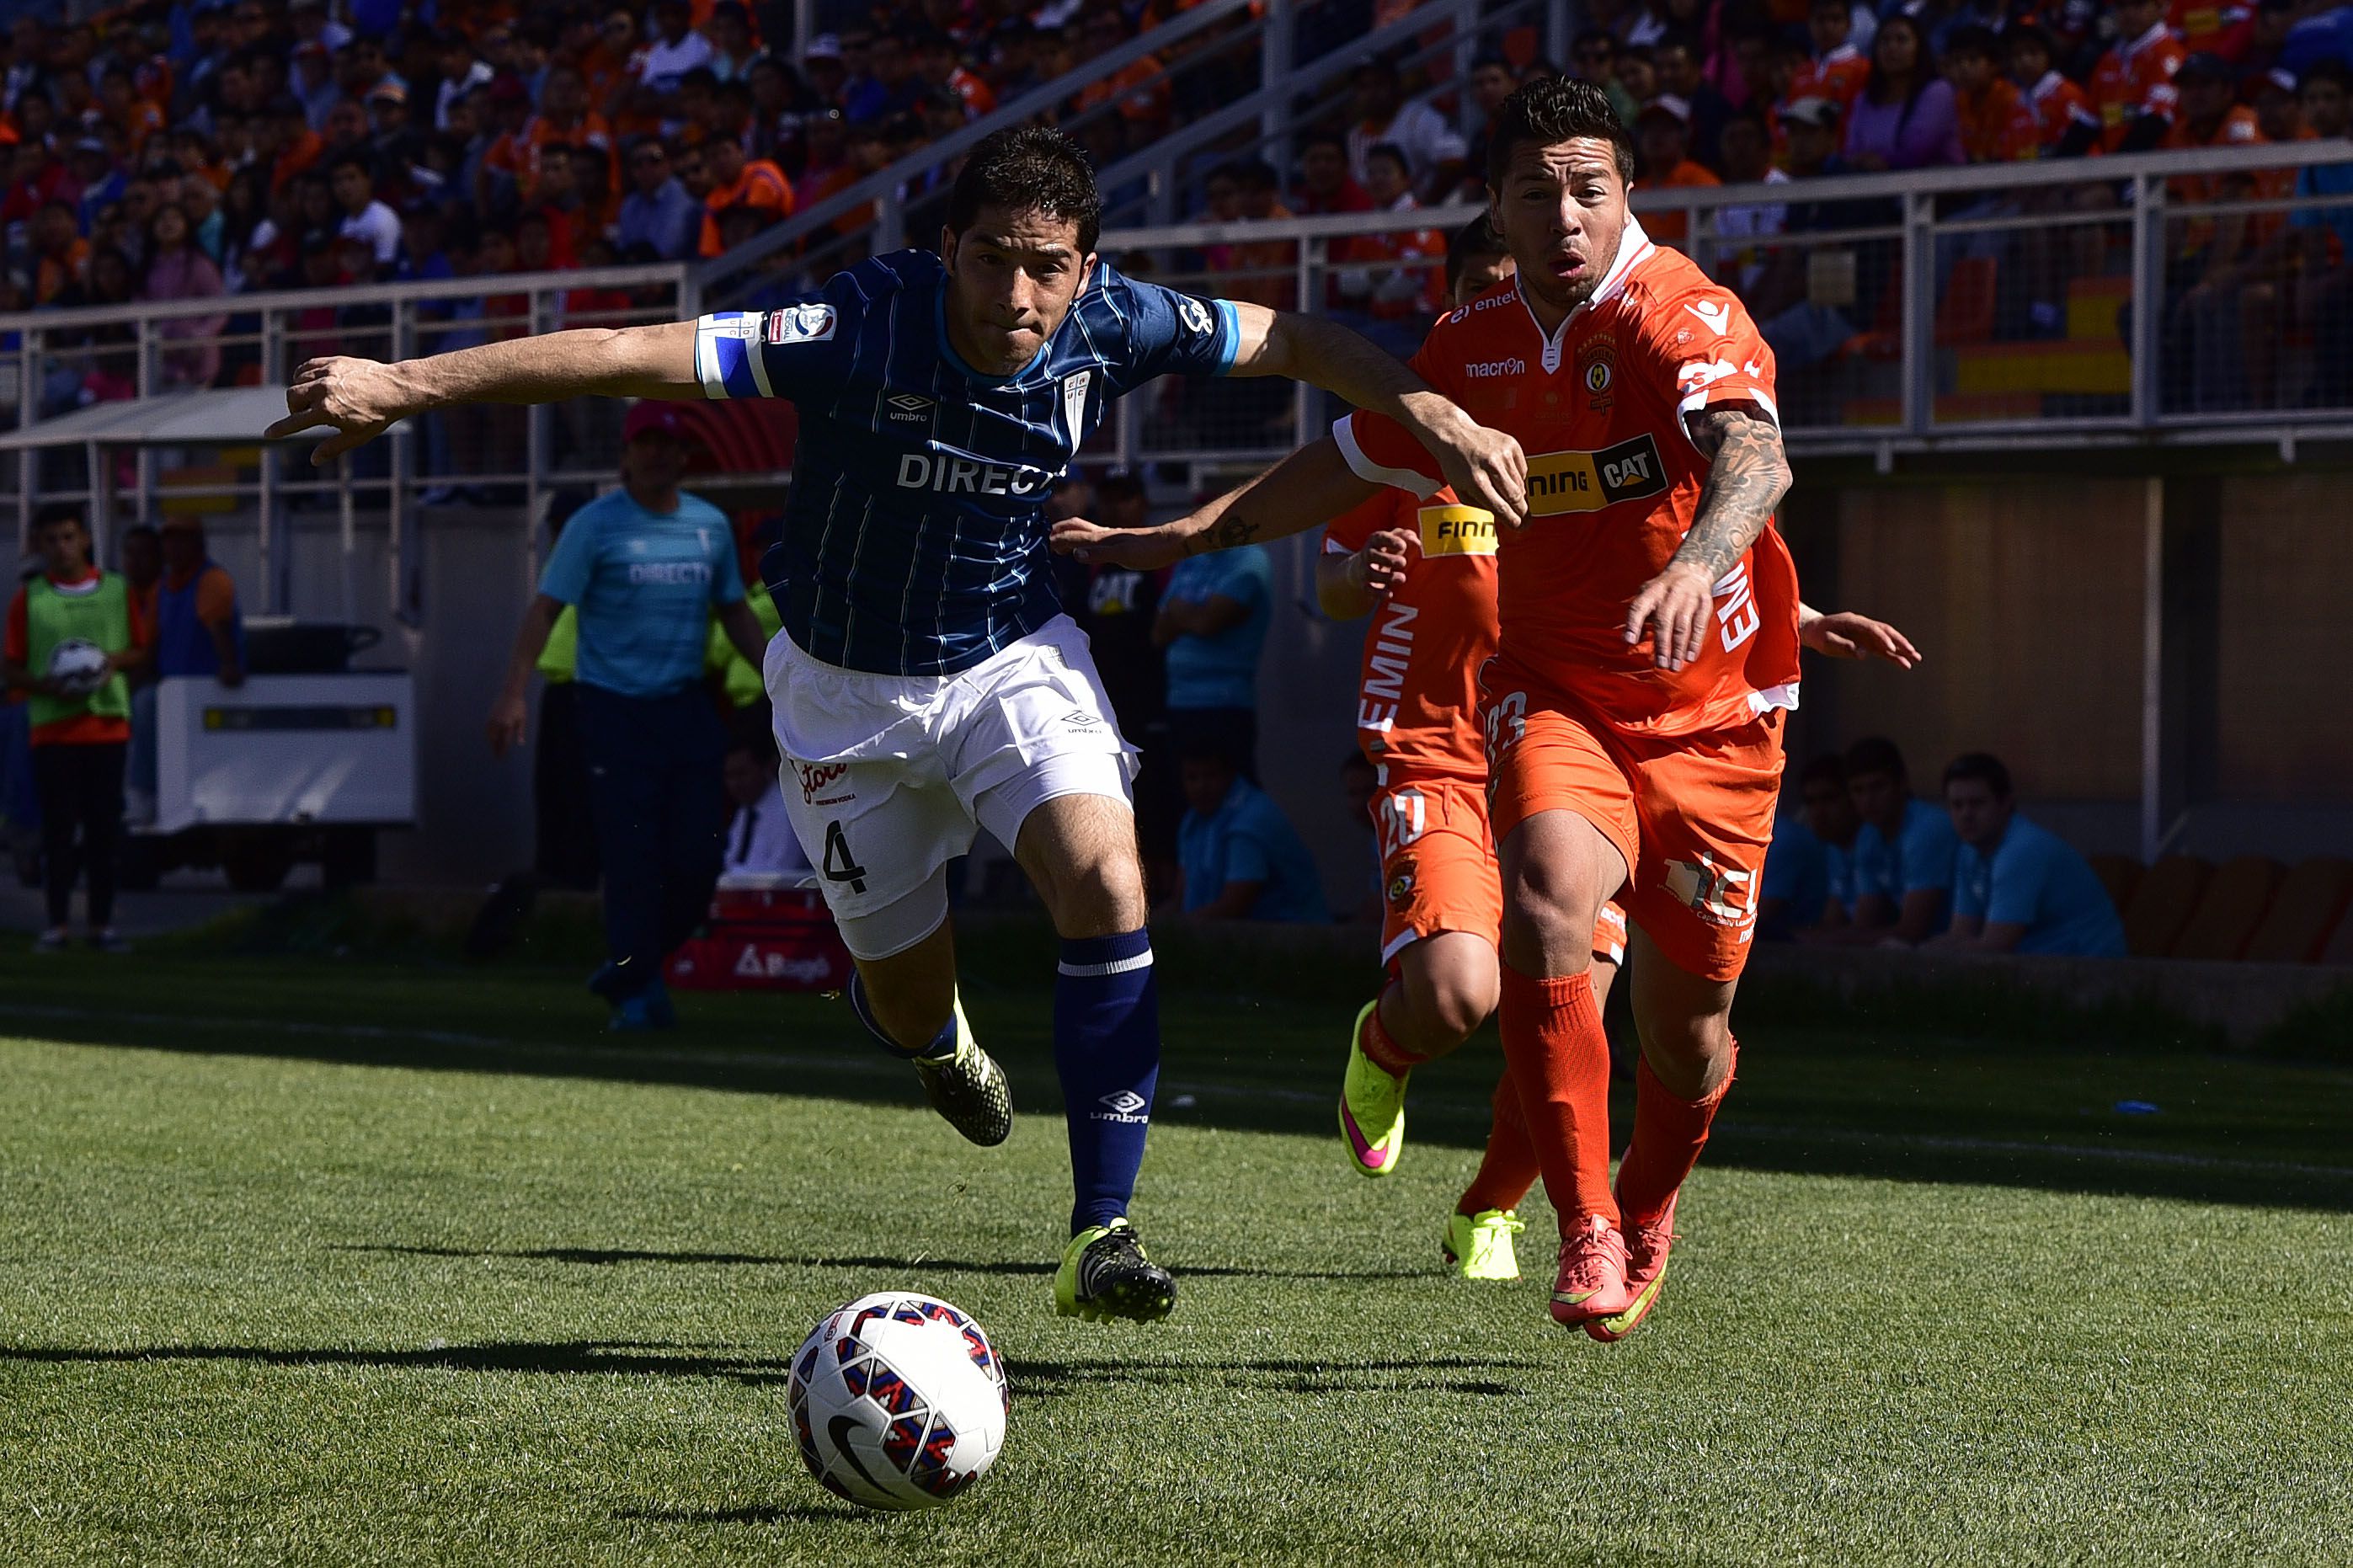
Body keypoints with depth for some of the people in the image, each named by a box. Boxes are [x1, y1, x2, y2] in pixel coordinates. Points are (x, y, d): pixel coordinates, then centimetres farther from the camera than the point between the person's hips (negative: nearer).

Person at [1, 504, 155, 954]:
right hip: (53, 727, -1)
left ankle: (102, 922, 9)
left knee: (105, 827, 2)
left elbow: (144, 650, 13)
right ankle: (58, 923, 6)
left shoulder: (117, 591, 7)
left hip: (109, 725, 1)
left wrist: (117, 660, -9)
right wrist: (50, 688, -14)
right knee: (58, 827, -2)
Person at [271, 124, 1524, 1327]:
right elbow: (629, 354, -33)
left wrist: (1431, 413, -12)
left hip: (1016, 654, 1)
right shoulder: (866, 331, -31)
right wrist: (405, 387, -35)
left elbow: (1290, 340, -2)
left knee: (1105, 882, -25)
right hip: (849, 689, -1)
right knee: (905, 1001, 9)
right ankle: (939, 1039, 52)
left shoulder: (1111, 326, -20)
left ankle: (1101, 1231, -20)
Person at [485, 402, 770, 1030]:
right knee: (633, 855, -8)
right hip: (614, 707, -5)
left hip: (687, 707, 5)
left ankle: (632, 969, 19)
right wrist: (514, 694, -18)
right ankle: (637, 991, 0)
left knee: (697, 856, 0)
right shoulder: (595, 525, -4)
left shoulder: (711, 526, 11)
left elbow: (735, 613, 21)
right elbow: (546, 608, -8)